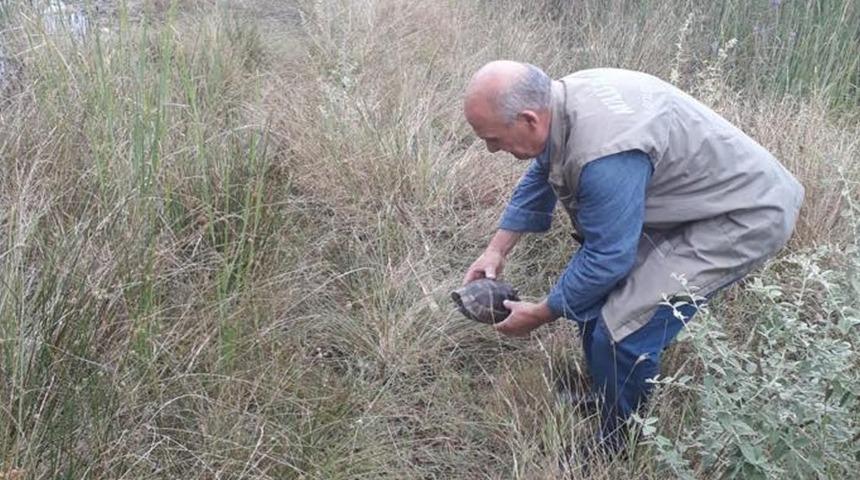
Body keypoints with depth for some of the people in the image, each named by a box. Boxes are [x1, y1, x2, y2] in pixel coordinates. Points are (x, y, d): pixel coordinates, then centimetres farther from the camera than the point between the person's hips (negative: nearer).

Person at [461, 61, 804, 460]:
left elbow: (605, 258, -25)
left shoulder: (603, 155, -37)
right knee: (595, 290, 13)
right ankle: (601, 397, 33)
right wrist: (497, 250, 9)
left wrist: (539, 315, -10)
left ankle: (615, 451, 11)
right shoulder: (560, 101, -9)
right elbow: (539, 178, 10)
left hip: (744, 214, -9)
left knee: (622, 331, -14)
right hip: (697, 191, 10)